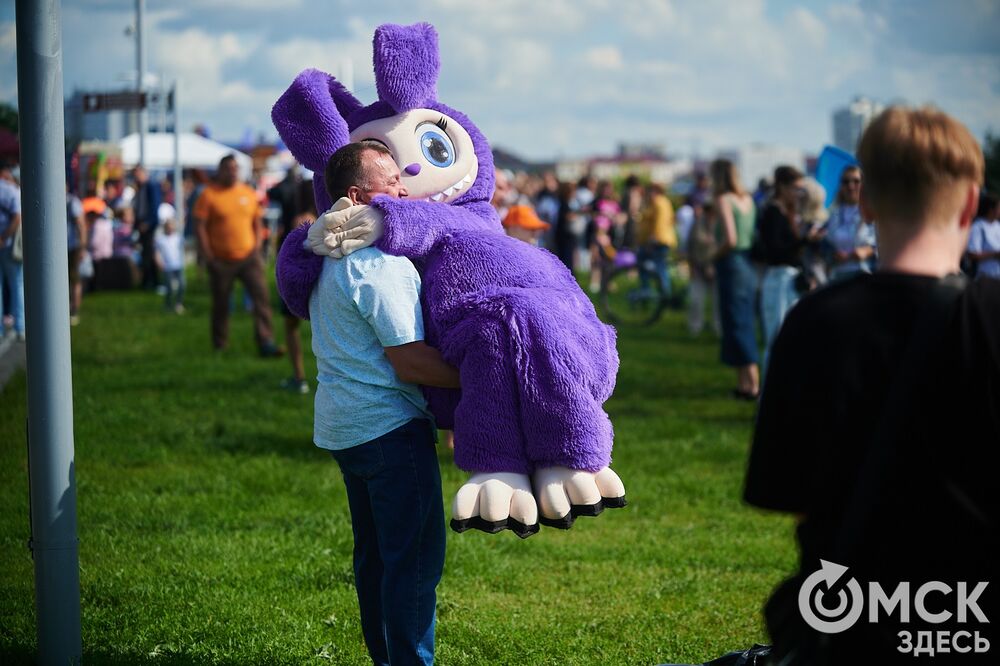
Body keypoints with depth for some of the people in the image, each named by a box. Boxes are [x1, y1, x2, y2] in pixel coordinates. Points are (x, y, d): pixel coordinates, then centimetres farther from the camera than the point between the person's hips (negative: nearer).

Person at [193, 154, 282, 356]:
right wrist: (208, 255, -9)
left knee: (261, 296, -11)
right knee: (221, 304, 8)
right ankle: (220, 346, 21)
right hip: (221, 260, -2)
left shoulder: (249, 193, 8)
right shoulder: (209, 195, -4)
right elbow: (200, 225, -5)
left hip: (248, 256, 2)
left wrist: (257, 247, 4)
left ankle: (265, 342, -13)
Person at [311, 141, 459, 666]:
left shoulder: (329, 256, 11)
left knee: (375, 553, 17)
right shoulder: (379, 264, -20)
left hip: (343, 425, 10)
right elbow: (409, 363, -21)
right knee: (416, 554, -5)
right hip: (389, 425, -10)